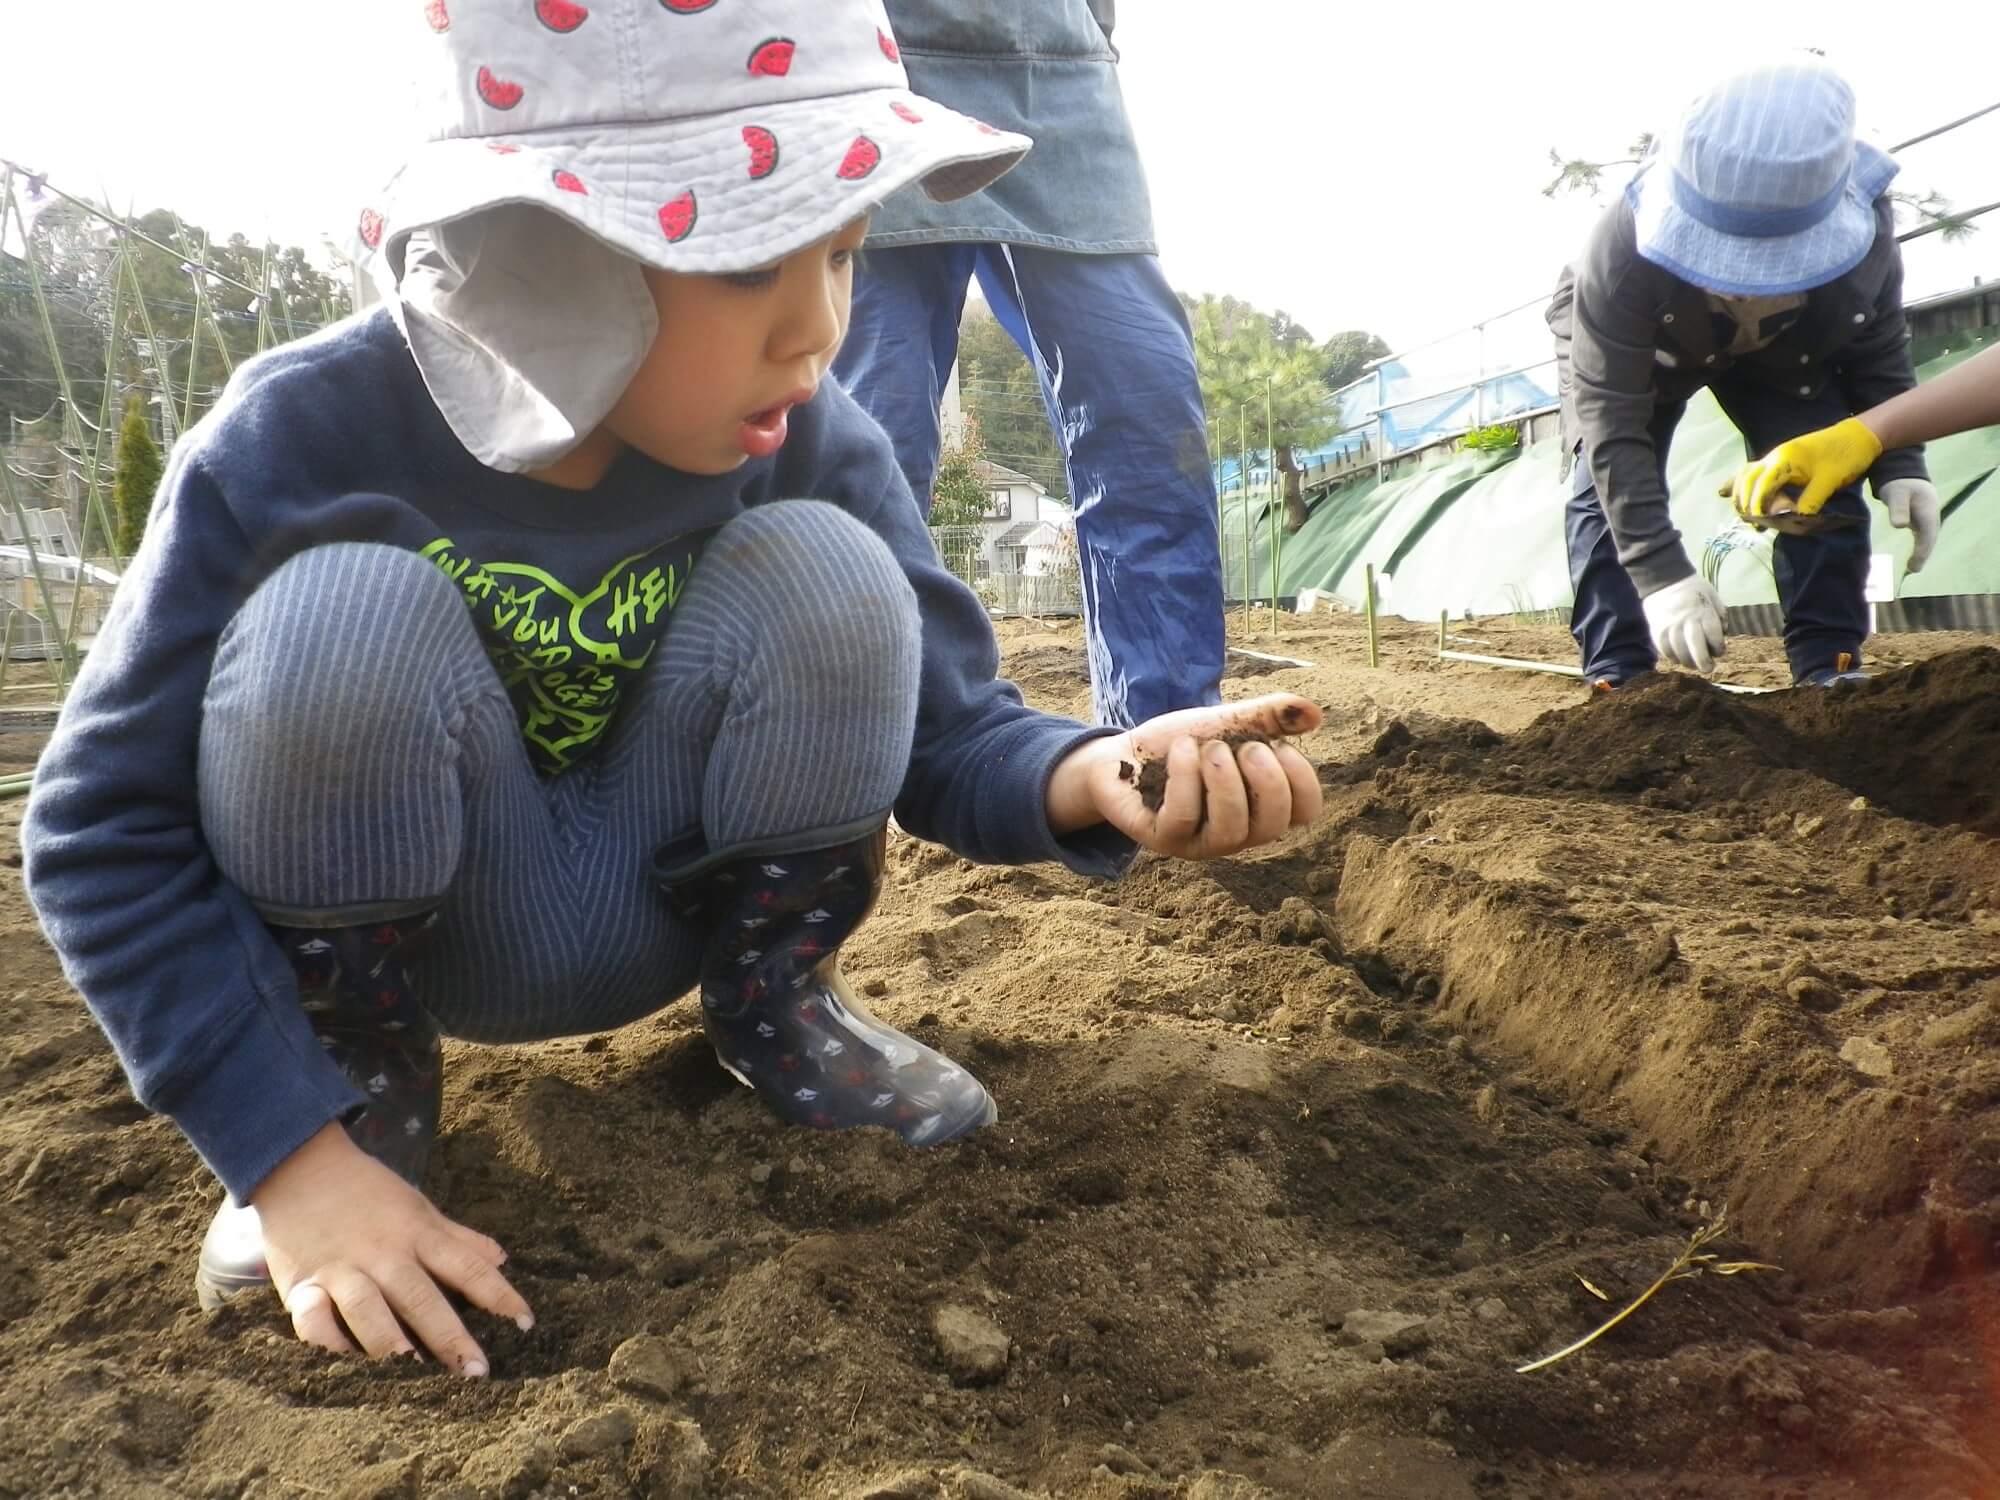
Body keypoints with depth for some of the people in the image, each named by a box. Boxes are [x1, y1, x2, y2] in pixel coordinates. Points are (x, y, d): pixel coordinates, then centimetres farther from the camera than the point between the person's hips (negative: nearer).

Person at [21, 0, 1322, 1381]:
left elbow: (943, 724, -14)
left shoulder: (813, 446, -17)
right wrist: (291, 1149, -27)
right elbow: (106, 833, -19)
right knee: (342, 608, -32)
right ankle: (362, 1087, -6)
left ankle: (778, 1006, 0)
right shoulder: (304, 445, -24)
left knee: (826, 572, -25)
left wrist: (1087, 775, -39)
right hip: (413, 929, -1)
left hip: (662, 901, 2)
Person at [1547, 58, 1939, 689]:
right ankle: (1617, 679, -18)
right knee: (1606, 492, -21)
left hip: (1788, 352, 3)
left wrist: (1898, 464, -24)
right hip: (1625, 349, -2)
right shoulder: (1624, 251, -45)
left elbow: (1879, 352, -11)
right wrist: (1660, 570, -49)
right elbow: (1611, 420, -43)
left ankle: (1831, 666, -4)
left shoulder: (1864, 238, -34)